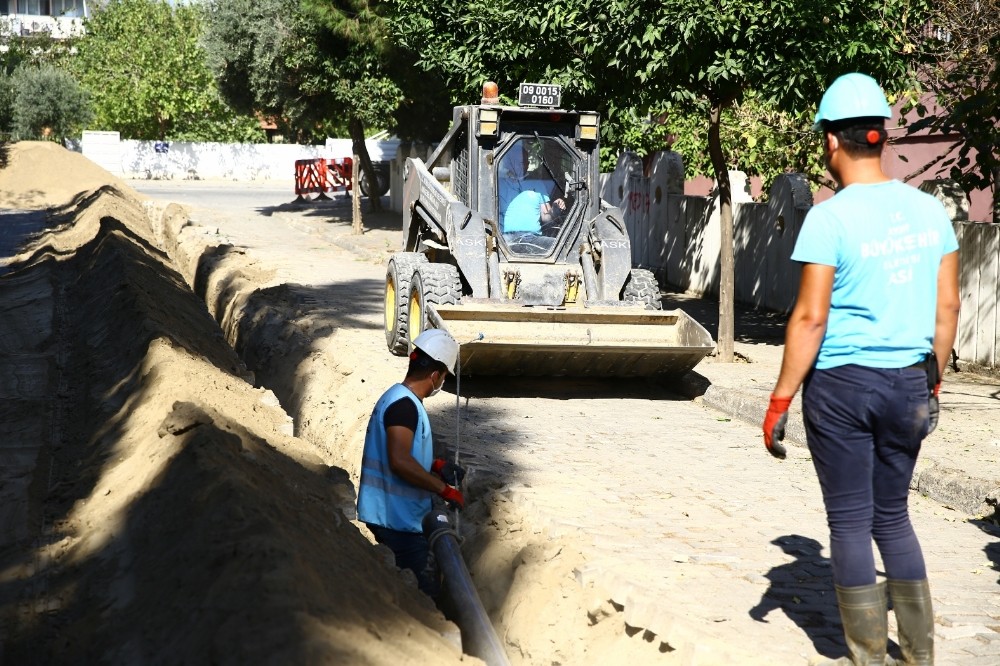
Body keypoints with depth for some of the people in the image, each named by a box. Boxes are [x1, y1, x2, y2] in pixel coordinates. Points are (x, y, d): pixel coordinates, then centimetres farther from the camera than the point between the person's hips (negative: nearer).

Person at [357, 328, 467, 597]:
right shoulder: (404, 404, -19)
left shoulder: (399, 398, 13)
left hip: (400, 517, 10)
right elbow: (400, 461, -30)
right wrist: (444, 489, -23)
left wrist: (435, 466, 11)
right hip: (398, 519, -10)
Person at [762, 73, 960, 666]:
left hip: (842, 382, -5)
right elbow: (947, 306, 8)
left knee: (851, 521, 6)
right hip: (908, 383, 5)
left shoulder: (829, 219, -13)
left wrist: (780, 401, -8)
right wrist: (932, 381, 19)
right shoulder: (930, 210, 3)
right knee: (892, 514, 18)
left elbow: (810, 318, -15)